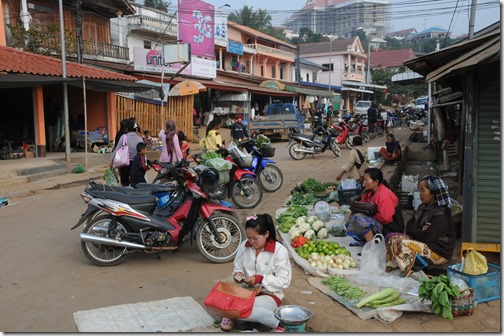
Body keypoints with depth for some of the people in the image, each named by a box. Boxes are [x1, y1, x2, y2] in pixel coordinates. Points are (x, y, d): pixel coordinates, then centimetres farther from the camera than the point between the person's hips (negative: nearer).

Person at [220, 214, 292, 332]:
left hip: (270, 295, -3)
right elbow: (237, 267, 11)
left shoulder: (279, 250, -15)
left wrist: (260, 279, -24)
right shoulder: (244, 246, -1)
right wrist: (238, 274, -13)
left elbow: (284, 281, -14)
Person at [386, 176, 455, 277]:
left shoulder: (441, 214, -17)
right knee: (393, 239, -5)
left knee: (403, 244, -27)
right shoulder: (422, 208, 12)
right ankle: (389, 269, -15)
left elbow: (426, 237, -22)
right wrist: (419, 230, -11)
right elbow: (409, 226, 10)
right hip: (425, 245, 9)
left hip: (439, 253, -9)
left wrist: (412, 230, -5)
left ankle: (408, 274, -23)